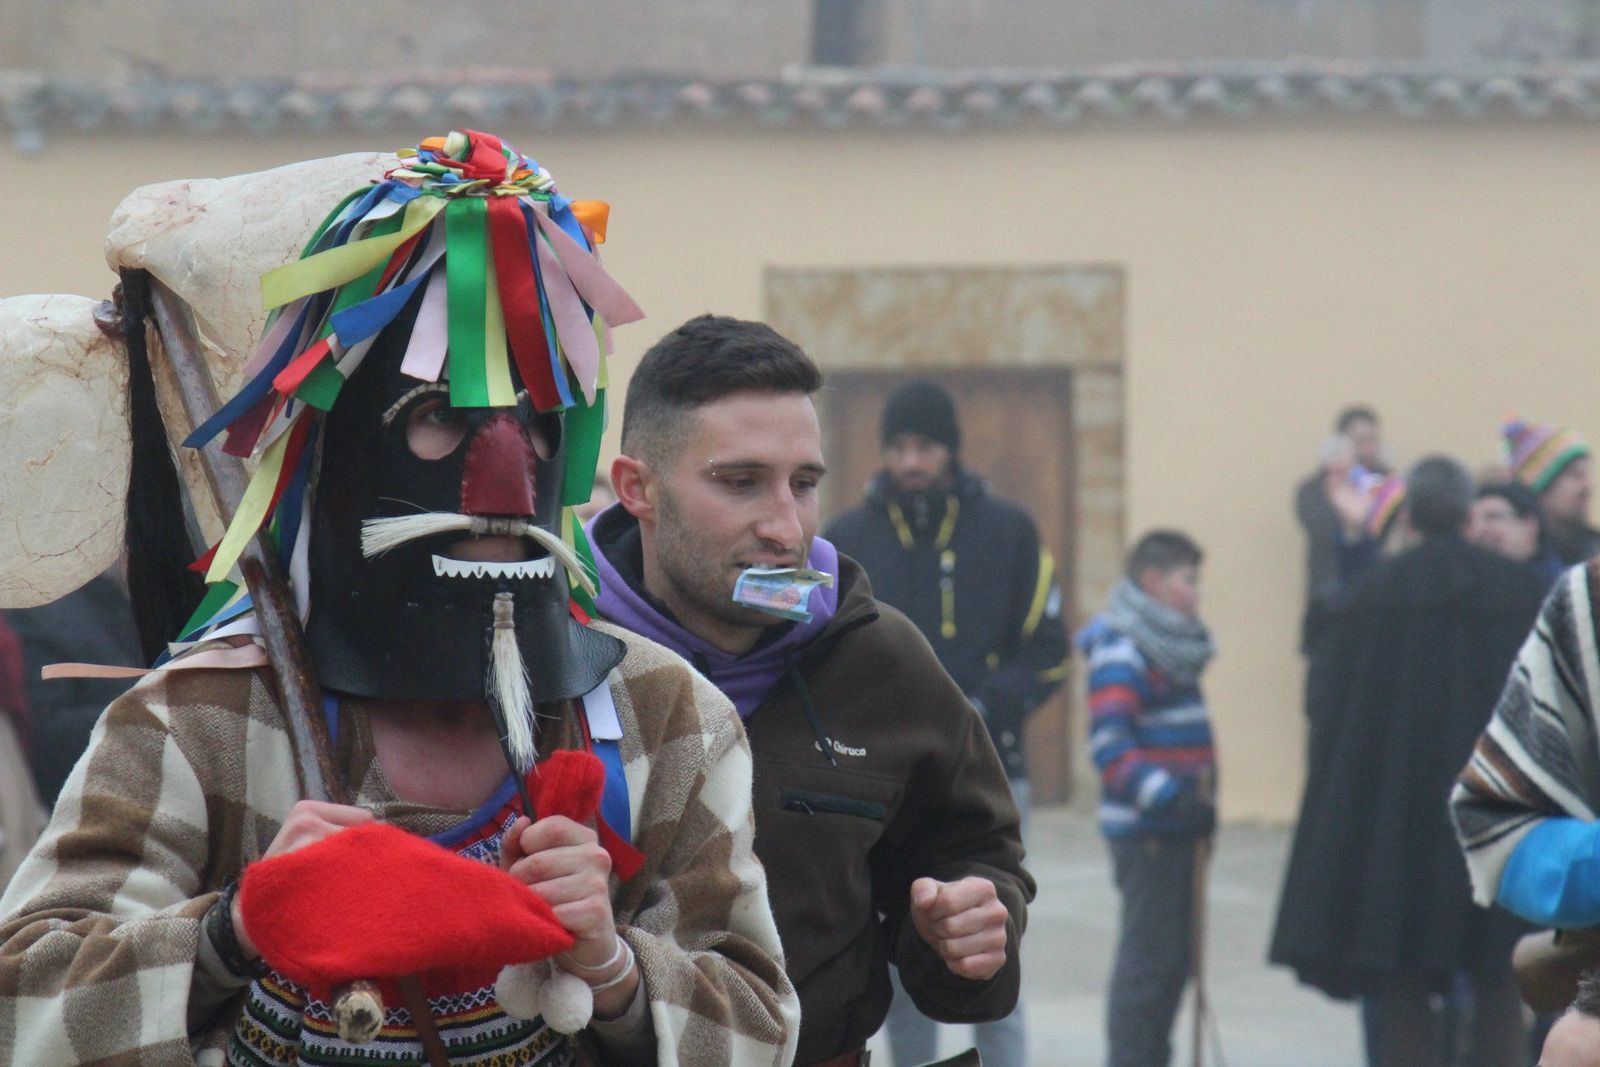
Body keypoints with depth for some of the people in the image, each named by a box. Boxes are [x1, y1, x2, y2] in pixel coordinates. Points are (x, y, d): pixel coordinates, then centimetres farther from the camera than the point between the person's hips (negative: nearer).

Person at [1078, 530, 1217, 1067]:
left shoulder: (1172, 649, 15)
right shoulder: (1121, 655, -15)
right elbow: (1111, 745, -24)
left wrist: (1202, 803, 22)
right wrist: (1169, 796, -32)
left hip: (1176, 827, 9)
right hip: (1145, 833, -9)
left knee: (1173, 959, 14)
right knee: (1149, 957, -8)